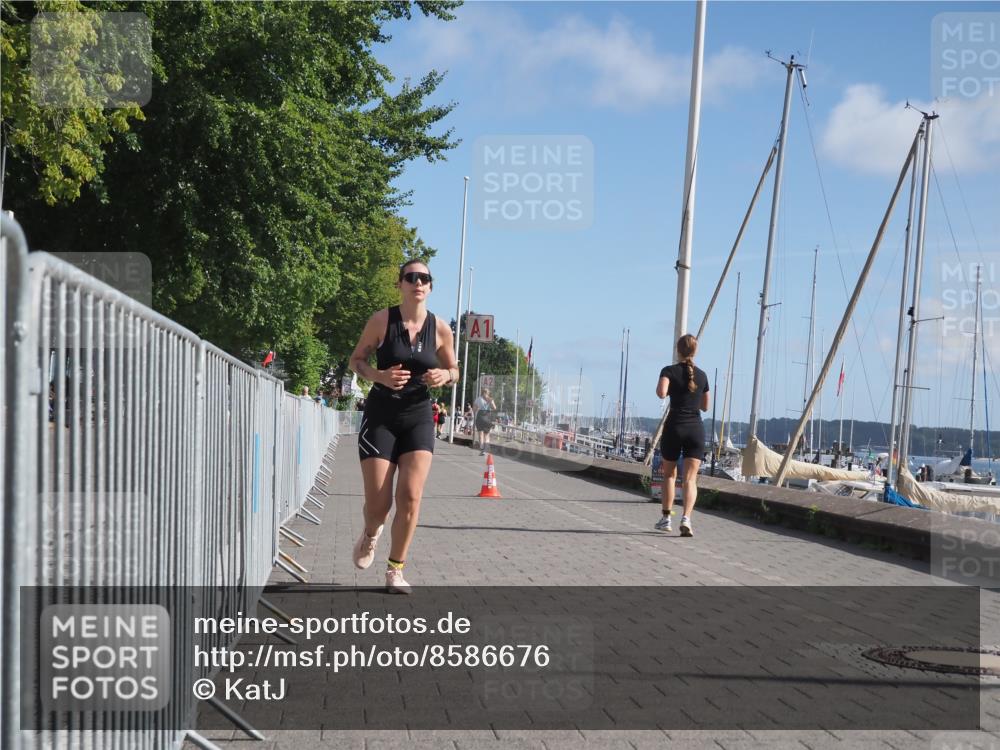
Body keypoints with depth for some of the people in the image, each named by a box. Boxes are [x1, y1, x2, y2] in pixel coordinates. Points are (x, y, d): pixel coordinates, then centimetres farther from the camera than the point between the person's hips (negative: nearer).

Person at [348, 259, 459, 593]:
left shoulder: (440, 328, 0)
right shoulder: (382, 320, -6)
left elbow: (454, 370, 13)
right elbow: (356, 360, 3)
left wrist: (445, 376, -11)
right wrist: (380, 376, -17)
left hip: (418, 417, 1)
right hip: (380, 415, -1)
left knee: (410, 496, -12)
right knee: (378, 503, -3)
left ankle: (395, 570, 5)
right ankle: (370, 534, 35)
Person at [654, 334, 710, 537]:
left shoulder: (669, 371, -2)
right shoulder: (702, 375, 9)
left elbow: (661, 393, -21)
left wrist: (660, 389, 1)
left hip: (674, 427, -1)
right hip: (696, 428, 1)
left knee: (669, 474, 17)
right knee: (690, 478, -4)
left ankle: (666, 518, 22)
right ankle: (686, 518, -23)